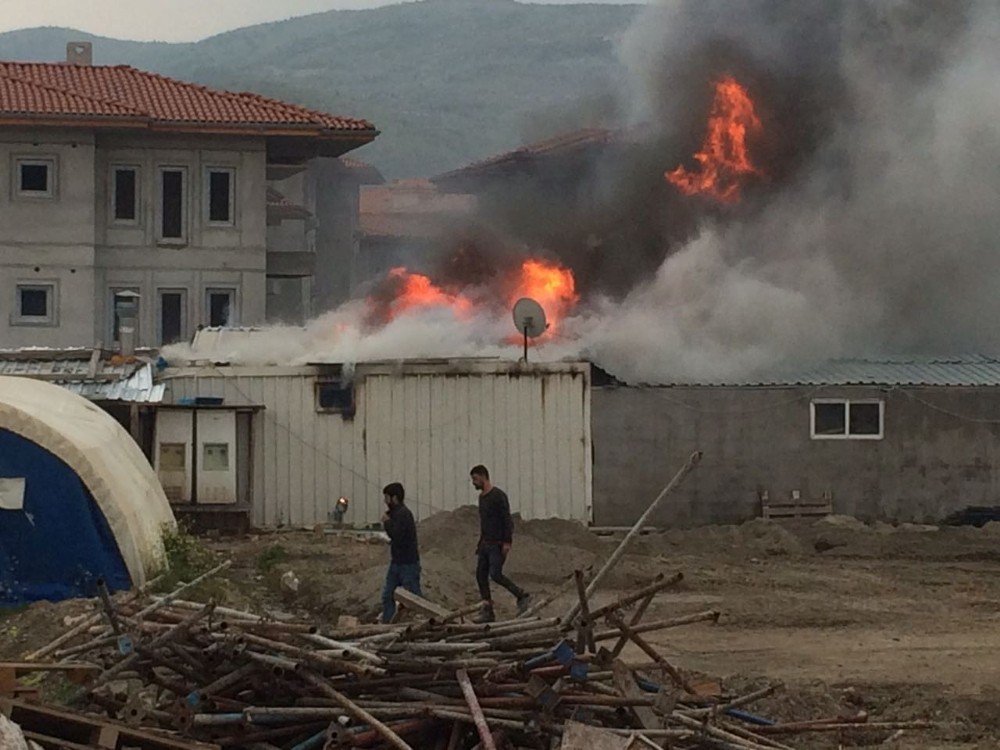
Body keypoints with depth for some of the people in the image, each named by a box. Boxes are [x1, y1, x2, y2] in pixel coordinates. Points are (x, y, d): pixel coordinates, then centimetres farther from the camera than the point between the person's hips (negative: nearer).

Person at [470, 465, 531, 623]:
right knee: (481, 575, 2)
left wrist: (507, 542, -23)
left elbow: (507, 520, -17)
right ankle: (487, 611, 3)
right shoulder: (482, 497, 15)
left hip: (498, 544, -9)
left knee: (495, 575, -15)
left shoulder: (498, 496, -13)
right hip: (485, 544, 9)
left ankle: (522, 596, 0)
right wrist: (480, 543, 20)